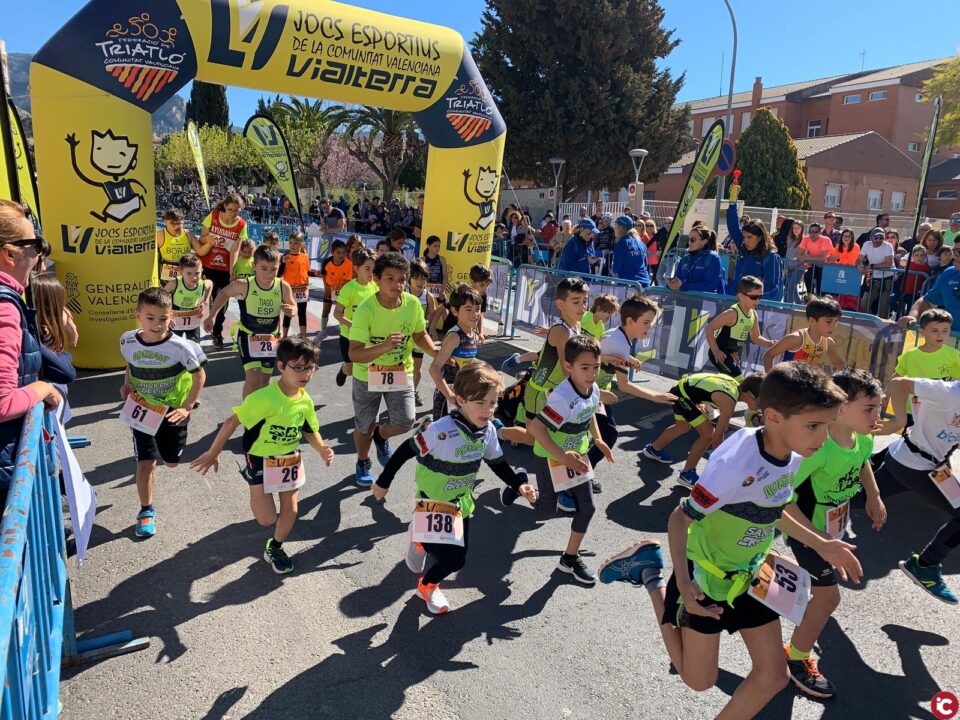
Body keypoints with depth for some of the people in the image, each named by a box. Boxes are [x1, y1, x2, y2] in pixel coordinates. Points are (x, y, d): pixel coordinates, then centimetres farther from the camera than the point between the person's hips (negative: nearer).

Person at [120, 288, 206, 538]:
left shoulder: (179, 346, -24)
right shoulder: (128, 341, -12)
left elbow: (200, 375, -13)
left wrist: (187, 407, -16)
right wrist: (127, 384, -4)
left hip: (172, 410, -1)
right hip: (141, 409, 1)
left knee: (171, 461, 14)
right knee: (145, 462, -2)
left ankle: (164, 446, 52)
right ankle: (146, 511, 19)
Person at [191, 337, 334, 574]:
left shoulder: (305, 401, -9)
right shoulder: (265, 398, -29)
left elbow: (311, 431, 6)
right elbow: (233, 421, -21)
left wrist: (322, 449, -13)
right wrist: (213, 453, -16)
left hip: (290, 460, 5)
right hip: (261, 462, -5)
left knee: (290, 511, 11)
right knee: (267, 519, -3)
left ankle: (275, 548, 37)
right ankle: (258, 500, 32)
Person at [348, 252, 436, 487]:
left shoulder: (413, 303, -16)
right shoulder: (365, 309, -27)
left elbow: (420, 335, 3)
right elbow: (354, 354, -31)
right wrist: (384, 347, -47)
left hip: (401, 373, 2)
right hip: (367, 376, -2)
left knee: (405, 422, -8)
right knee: (364, 426, 14)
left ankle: (381, 436, 29)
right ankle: (363, 463, 45)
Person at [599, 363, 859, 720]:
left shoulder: (792, 457, -9)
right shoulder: (735, 464, -34)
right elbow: (680, 519, -24)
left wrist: (821, 545, 7)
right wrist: (683, 584, -31)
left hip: (751, 575, 7)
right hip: (706, 577, -7)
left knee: (773, 676, 10)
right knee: (699, 679, 9)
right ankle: (651, 576, 18)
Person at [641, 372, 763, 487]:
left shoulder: (737, 385, -2)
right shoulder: (729, 401, -26)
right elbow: (717, 434, -18)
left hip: (682, 388, 10)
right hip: (682, 394, -10)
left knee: (683, 427, 31)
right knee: (709, 433, -10)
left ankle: (653, 449, 53)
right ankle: (687, 474, 4)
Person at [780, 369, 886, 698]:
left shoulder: (864, 439, -13)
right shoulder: (817, 448, -38)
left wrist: (874, 497, 6)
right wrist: (814, 535, -34)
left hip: (836, 522, 8)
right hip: (808, 528, -8)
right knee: (828, 597, -3)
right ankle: (796, 659, 18)